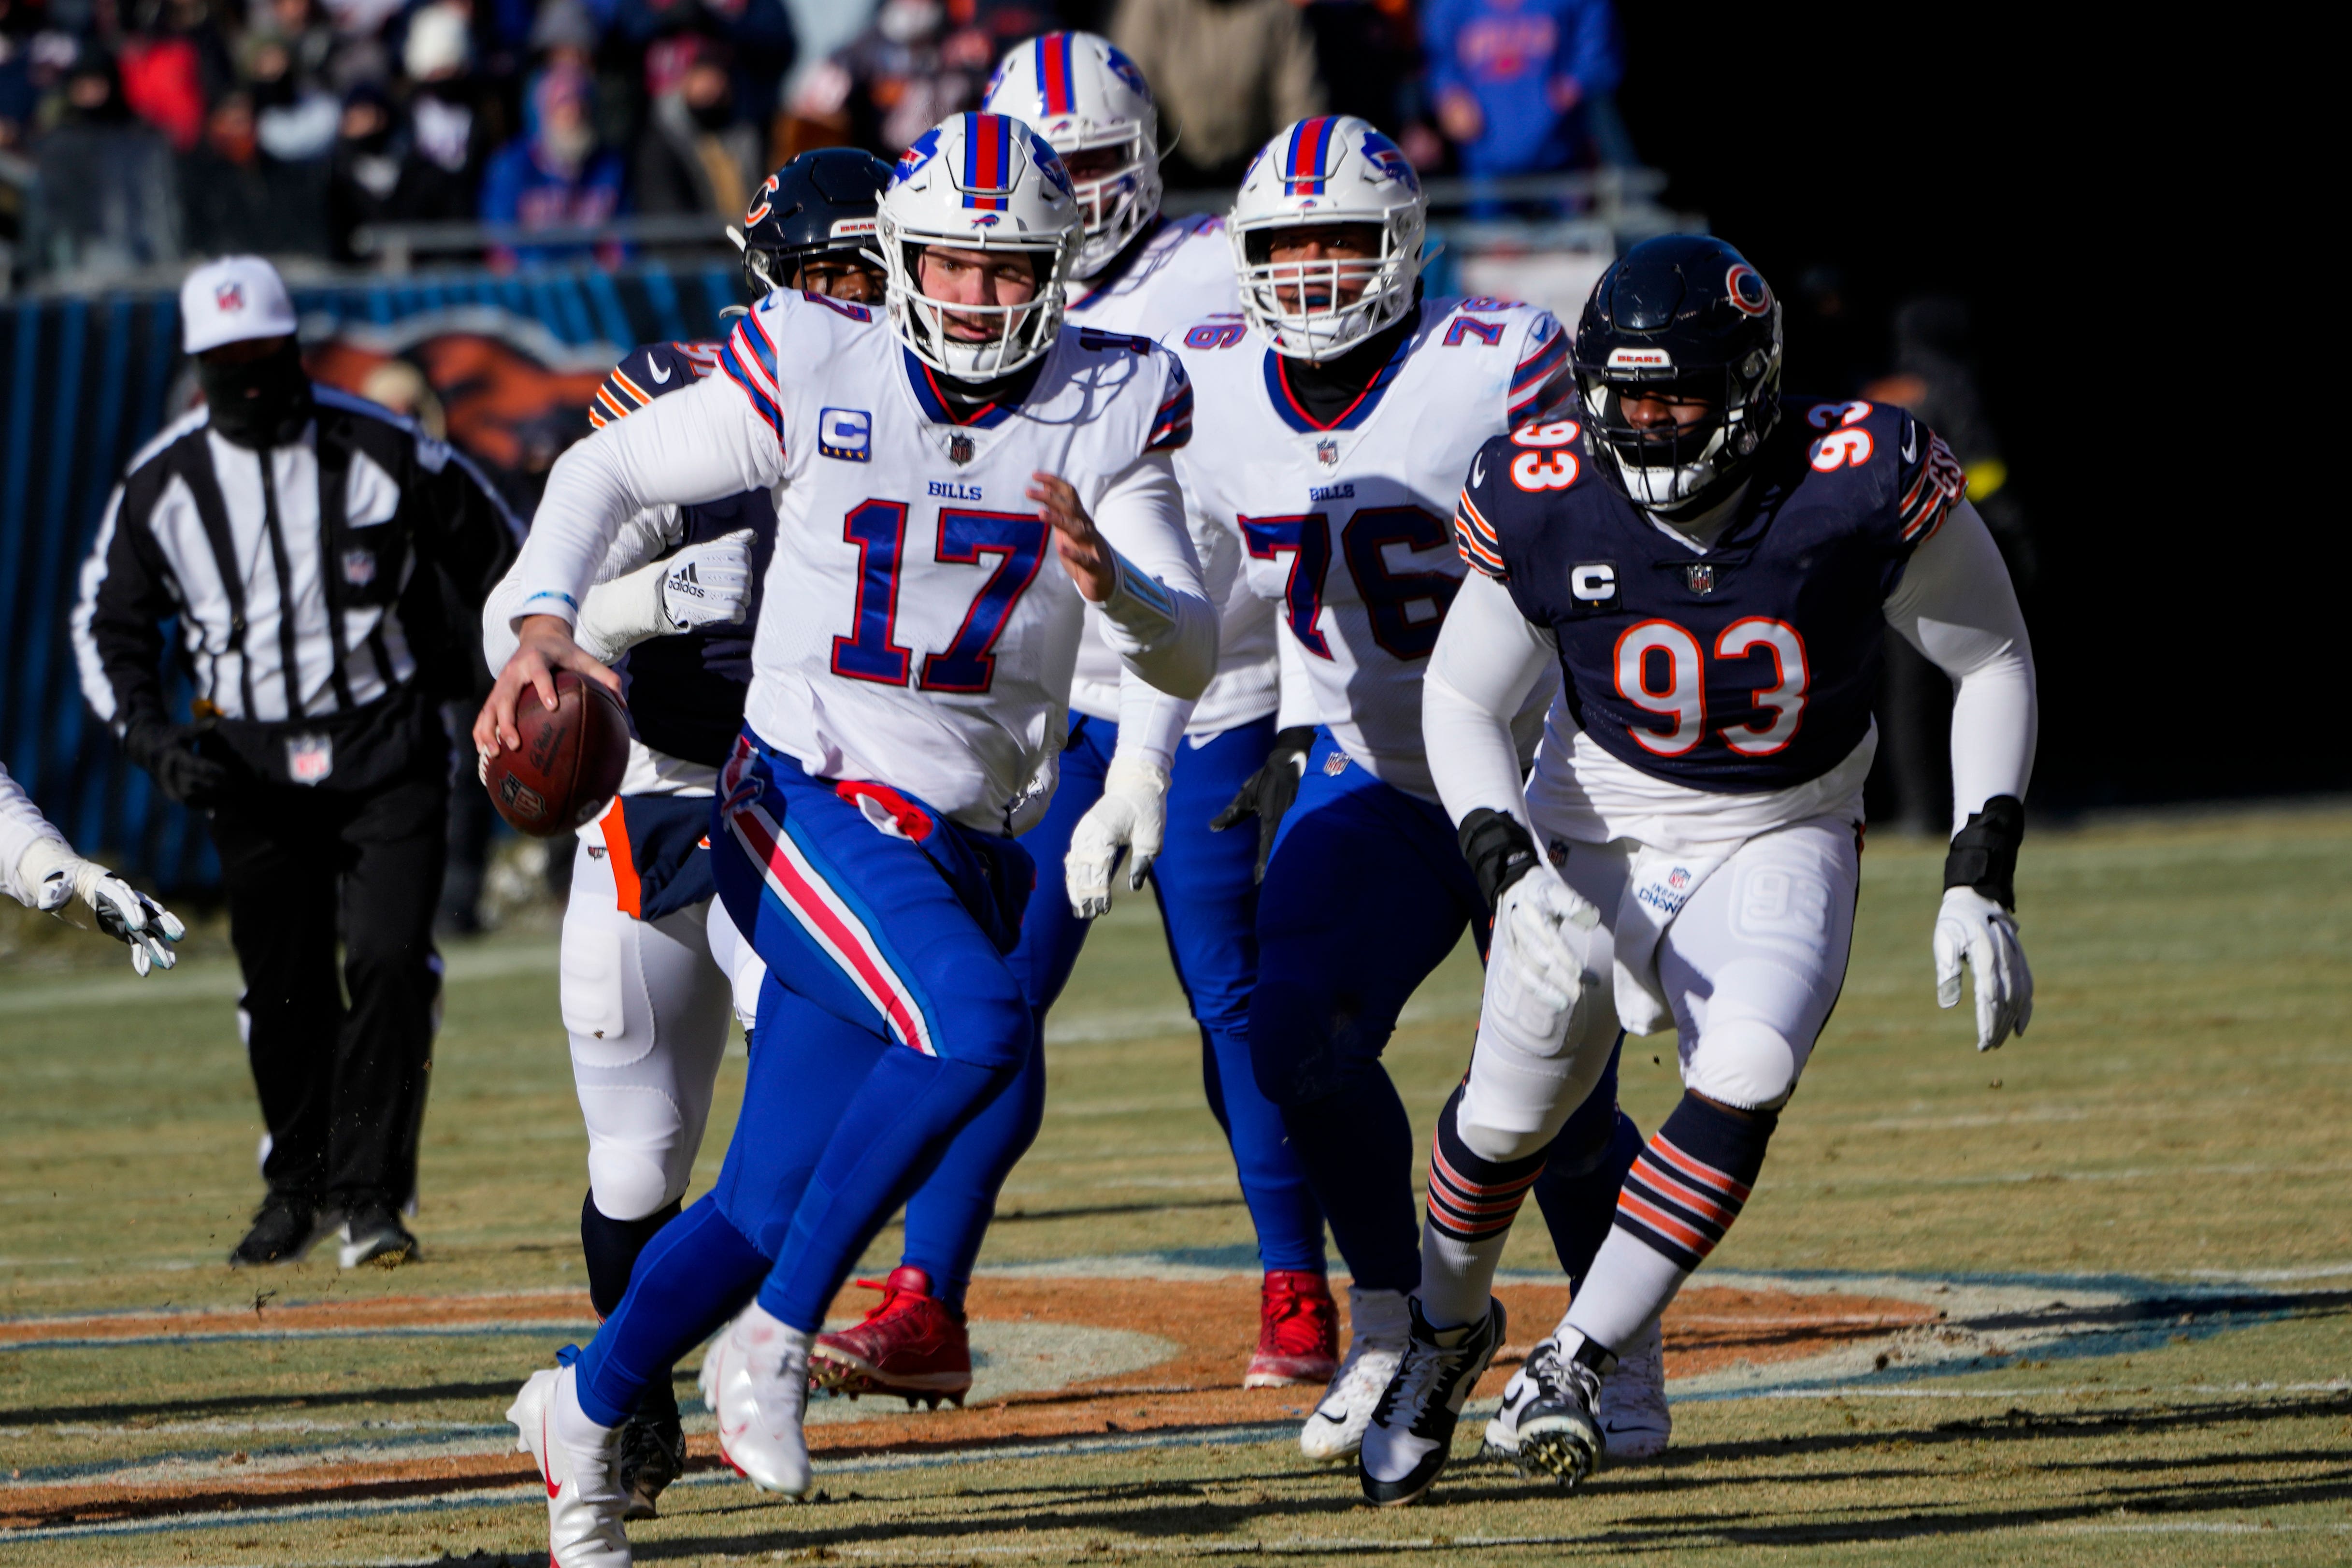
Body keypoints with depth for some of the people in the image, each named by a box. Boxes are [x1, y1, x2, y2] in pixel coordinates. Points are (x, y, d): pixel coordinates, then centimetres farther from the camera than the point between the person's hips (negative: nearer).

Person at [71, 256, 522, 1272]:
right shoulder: (162, 484, 0)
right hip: (252, 760, 2)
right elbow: (108, 624, 10)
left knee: (391, 964, -14)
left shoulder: (385, 454, -6)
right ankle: (298, 1182, 24)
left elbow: (503, 567, 4)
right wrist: (152, 739, -5)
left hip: (386, 746, -2)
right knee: (283, 990, 5)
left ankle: (368, 1194, -7)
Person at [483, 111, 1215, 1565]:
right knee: (981, 1022, -32)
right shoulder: (816, 377, -5)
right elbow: (609, 469, 6)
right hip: (808, 813, -4)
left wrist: (1111, 583, -28)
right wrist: (543, 619, -11)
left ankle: (586, 1412, 32)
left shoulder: (1110, 409, 0)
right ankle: (776, 1339, -18)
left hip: (964, 852, 4)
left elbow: (1192, 662, -6)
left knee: (770, 1207, 5)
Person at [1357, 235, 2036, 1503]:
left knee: (1746, 1076, -27)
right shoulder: (1548, 504, -21)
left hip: (1779, 842, -1)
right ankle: (1449, 1327, 42)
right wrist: (1514, 873, -25)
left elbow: (1993, 666, -10)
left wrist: (1980, 884, -15)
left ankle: (1575, 1365, -16)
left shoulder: (1864, 487, -25)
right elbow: (1462, 700, -8)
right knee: (1508, 1114, 10)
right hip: (1594, 836, 1)